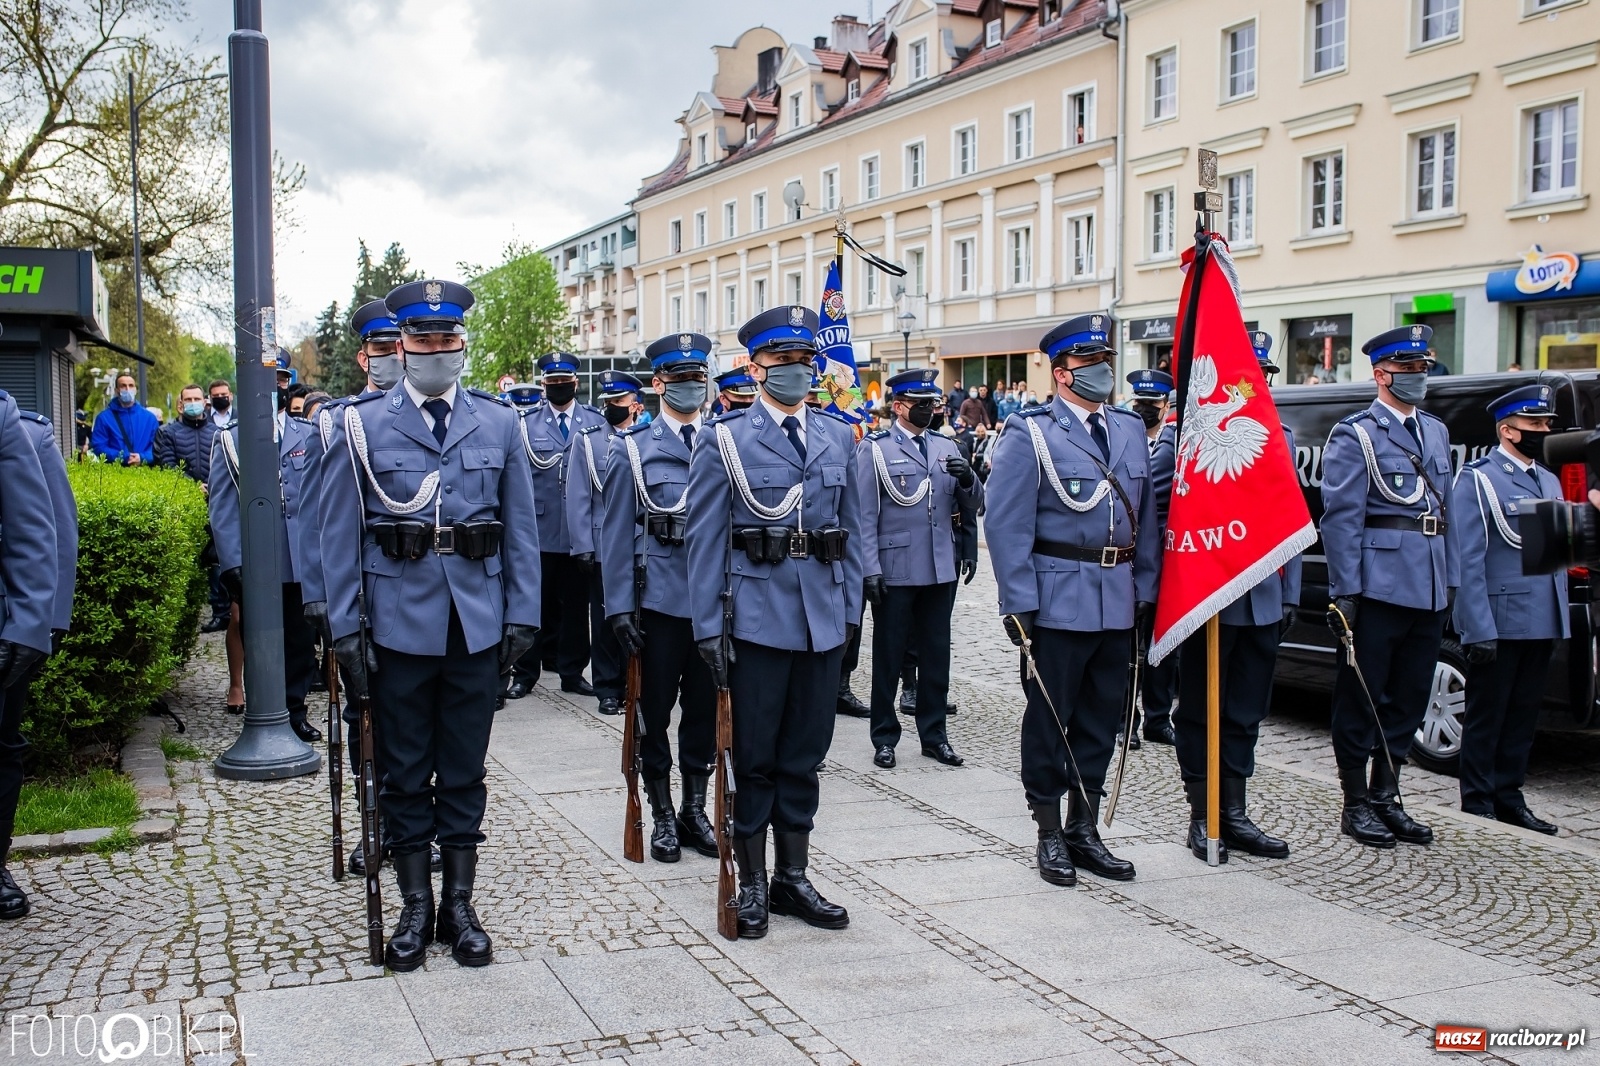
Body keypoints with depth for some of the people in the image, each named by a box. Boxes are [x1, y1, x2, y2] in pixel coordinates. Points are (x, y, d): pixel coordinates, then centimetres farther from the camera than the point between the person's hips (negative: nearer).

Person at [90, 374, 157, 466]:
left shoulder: (149, 418, 16)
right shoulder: (104, 418, 10)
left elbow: (158, 447, 10)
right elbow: (98, 447, 2)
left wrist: (142, 458, -8)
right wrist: (124, 458, -10)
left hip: (144, 469, 2)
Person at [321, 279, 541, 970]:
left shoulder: (499, 423, 5)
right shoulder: (362, 424, 0)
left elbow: (520, 527, 6)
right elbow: (341, 535, 0)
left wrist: (522, 616, 0)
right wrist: (345, 627, -5)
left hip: (477, 624, 1)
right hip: (399, 624, -1)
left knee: (465, 771, 10)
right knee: (404, 773, 9)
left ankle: (459, 907, 23)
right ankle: (416, 908, 23)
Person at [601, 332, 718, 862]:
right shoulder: (633, 446, 1)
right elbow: (617, 530, -2)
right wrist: (619, 606, -8)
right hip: (658, 597, -2)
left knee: (705, 709, 10)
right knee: (656, 710, 7)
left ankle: (695, 811, 24)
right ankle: (663, 816, 21)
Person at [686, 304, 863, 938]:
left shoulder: (837, 436, 9)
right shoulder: (726, 439, -2)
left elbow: (851, 530, 12)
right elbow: (706, 539, -5)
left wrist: (850, 607, 8)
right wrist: (707, 626, -9)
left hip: (822, 619, 4)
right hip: (758, 617, -4)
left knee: (804, 755, 12)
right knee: (755, 758, 5)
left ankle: (792, 879, 24)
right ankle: (752, 886, 18)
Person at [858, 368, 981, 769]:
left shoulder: (946, 446, 11)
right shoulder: (874, 449, -3)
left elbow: (972, 503, 11)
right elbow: (865, 515, -7)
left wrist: (967, 478, -11)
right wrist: (870, 569, -13)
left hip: (941, 569, 5)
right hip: (895, 570, -4)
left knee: (936, 655, 12)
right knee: (889, 657, 6)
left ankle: (934, 735, 23)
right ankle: (885, 738, 17)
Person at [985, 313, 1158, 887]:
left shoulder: (1131, 430, 12)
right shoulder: (1030, 434, -5)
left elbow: (1146, 516, 13)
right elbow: (1005, 523, -10)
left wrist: (1145, 590, 7)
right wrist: (1020, 604, -15)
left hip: (1118, 601, 6)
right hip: (1059, 601, -5)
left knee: (1101, 720, 12)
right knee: (1050, 721, 4)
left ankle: (1084, 831, 24)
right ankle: (1049, 835, 16)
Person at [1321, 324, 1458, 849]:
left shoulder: (1436, 432, 17)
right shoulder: (1355, 435, -5)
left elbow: (1445, 509, 19)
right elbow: (1341, 517, -11)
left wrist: (1451, 580, 13)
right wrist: (1345, 591, -16)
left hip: (1428, 590, 7)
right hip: (1379, 586, -7)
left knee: (1409, 699, 11)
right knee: (1362, 698, 1)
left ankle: (1386, 799, 22)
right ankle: (1356, 806, 11)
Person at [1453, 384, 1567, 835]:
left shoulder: (1549, 481, 17)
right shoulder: (1477, 479, -7)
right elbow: (1468, 561, -13)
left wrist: (1560, 621, 12)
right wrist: (1479, 629, -19)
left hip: (1541, 625, 7)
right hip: (1499, 624, -7)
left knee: (1523, 716, 12)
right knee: (1486, 718, 2)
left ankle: (1508, 798, 22)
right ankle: (1478, 806, 11)